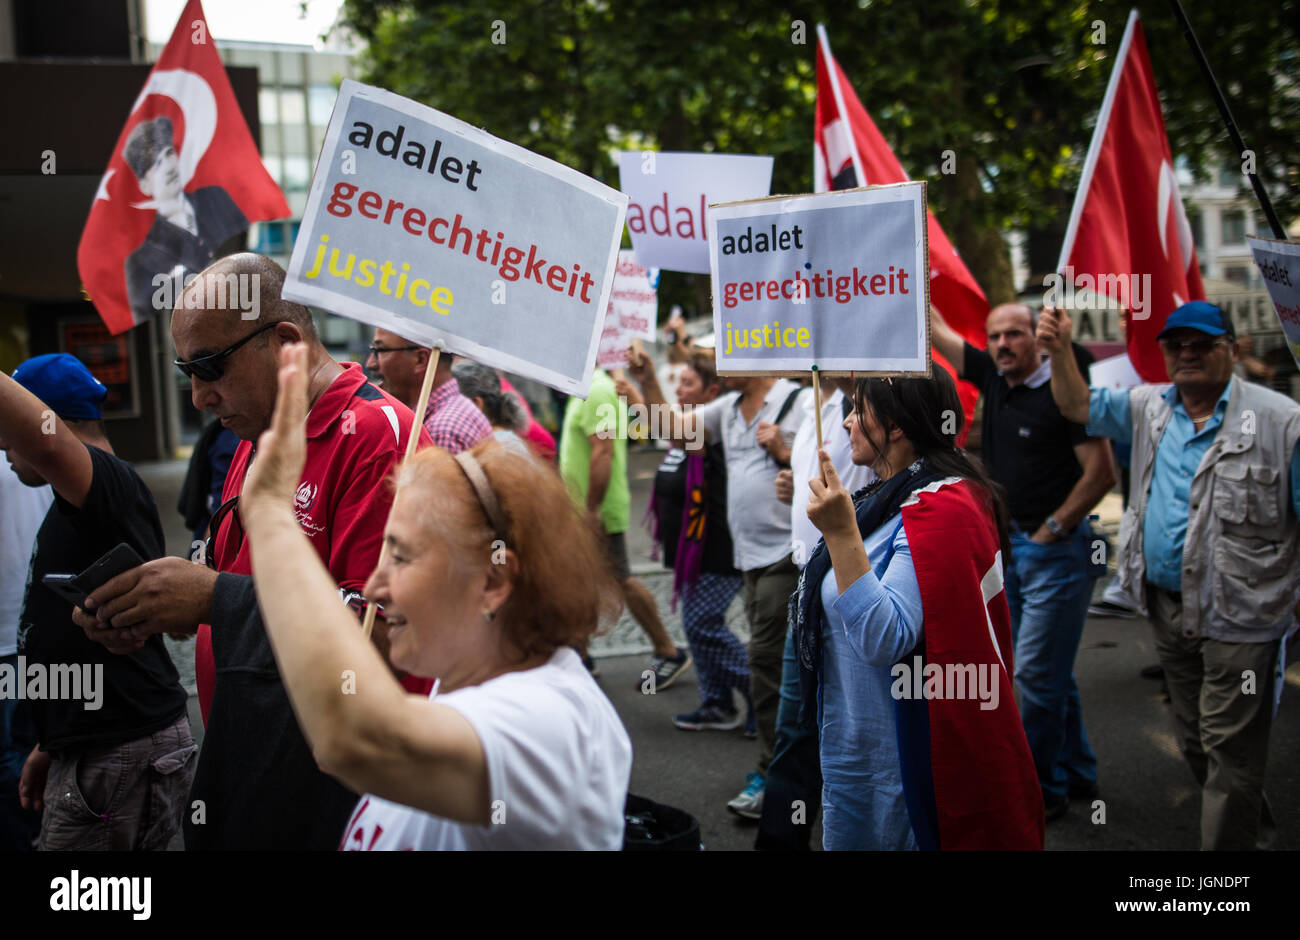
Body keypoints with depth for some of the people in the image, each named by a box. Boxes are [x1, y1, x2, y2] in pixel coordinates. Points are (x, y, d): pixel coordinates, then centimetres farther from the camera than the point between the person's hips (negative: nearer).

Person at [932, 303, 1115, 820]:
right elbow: (935, 329, 12)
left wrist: (1050, 531, -12)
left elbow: (1101, 472, -15)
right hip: (1009, 546, 8)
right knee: (1049, 671, 16)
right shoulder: (993, 378, 7)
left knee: (1036, 671, -4)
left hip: (1056, 549, -7)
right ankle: (1076, 773, 29)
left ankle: (1040, 791, 8)